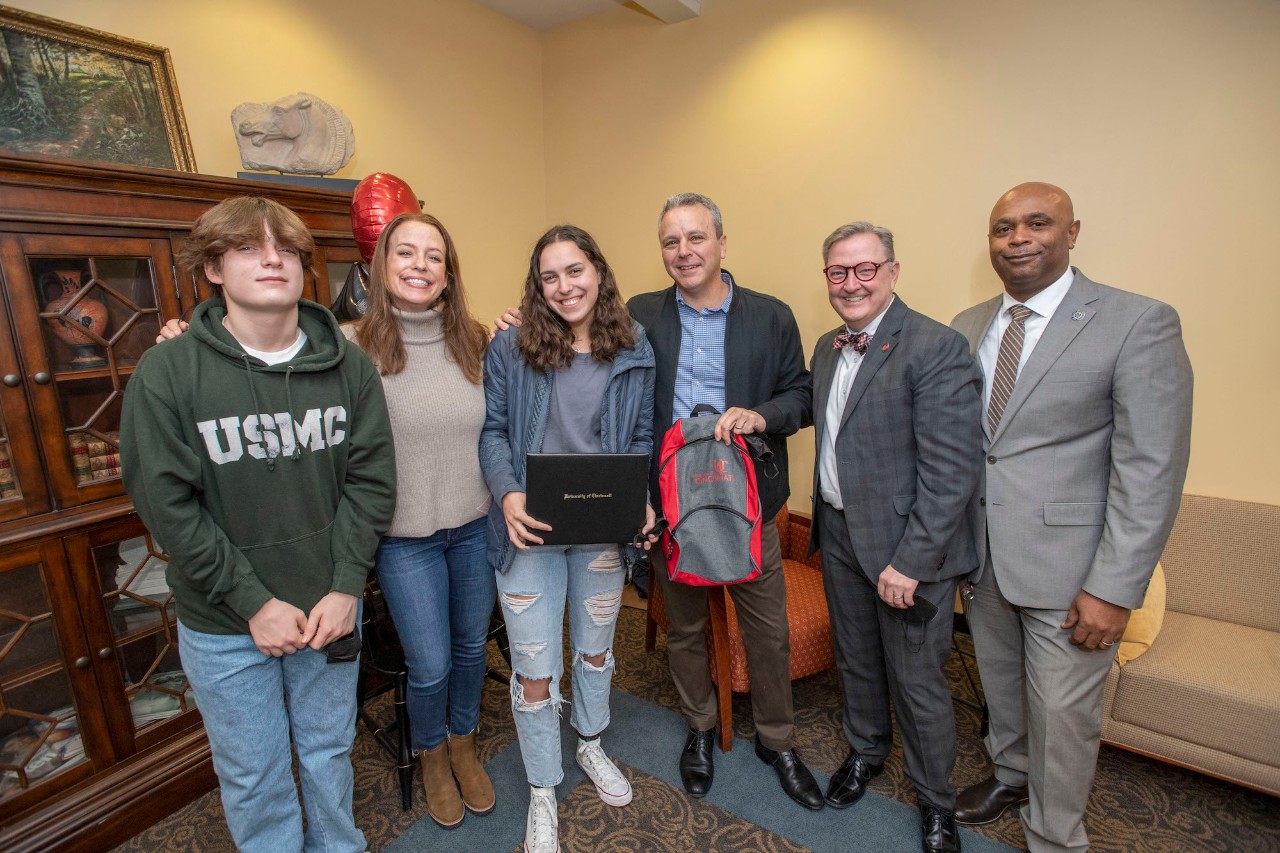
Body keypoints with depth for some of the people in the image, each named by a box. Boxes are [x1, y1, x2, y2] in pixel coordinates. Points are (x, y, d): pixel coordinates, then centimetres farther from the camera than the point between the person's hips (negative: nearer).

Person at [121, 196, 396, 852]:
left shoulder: (348, 366, -6)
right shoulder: (168, 371, -11)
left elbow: (370, 479, -6)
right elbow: (165, 500, -12)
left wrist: (346, 586, -11)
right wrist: (253, 602, -14)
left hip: (329, 608, 2)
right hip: (224, 625, -1)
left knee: (329, 752, 22)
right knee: (252, 776, 17)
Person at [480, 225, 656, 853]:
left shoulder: (633, 353, 0)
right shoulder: (509, 349, -5)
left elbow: (642, 437, 4)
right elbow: (493, 431, -3)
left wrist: (642, 499, -12)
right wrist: (508, 495, -19)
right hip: (530, 530, -2)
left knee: (595, 647, 23)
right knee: (534, 671, 8)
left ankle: (591, 746, 53)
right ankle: (542, 790, 36)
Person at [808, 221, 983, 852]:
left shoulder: (937, 348, -18)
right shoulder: (827, 348, 7)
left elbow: (952, 470, -21)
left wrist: (911, 561, -22)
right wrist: (822, 520, 9)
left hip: (905, 545, -6)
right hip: (838, 533, 7)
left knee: (916, 680, 11)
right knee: (856, 658, 24)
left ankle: (935, 801, 37)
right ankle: (865, 750, 50)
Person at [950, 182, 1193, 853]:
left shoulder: (1139, 323, -11)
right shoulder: (968, 326, 5)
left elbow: (1151, 470, -14)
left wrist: (1114, 589, -17)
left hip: (1068, 566, -4)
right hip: (982, 553, 5)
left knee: (1061, 714, 10)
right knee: (1000, 685, 23)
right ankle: (1011, 774, 49)